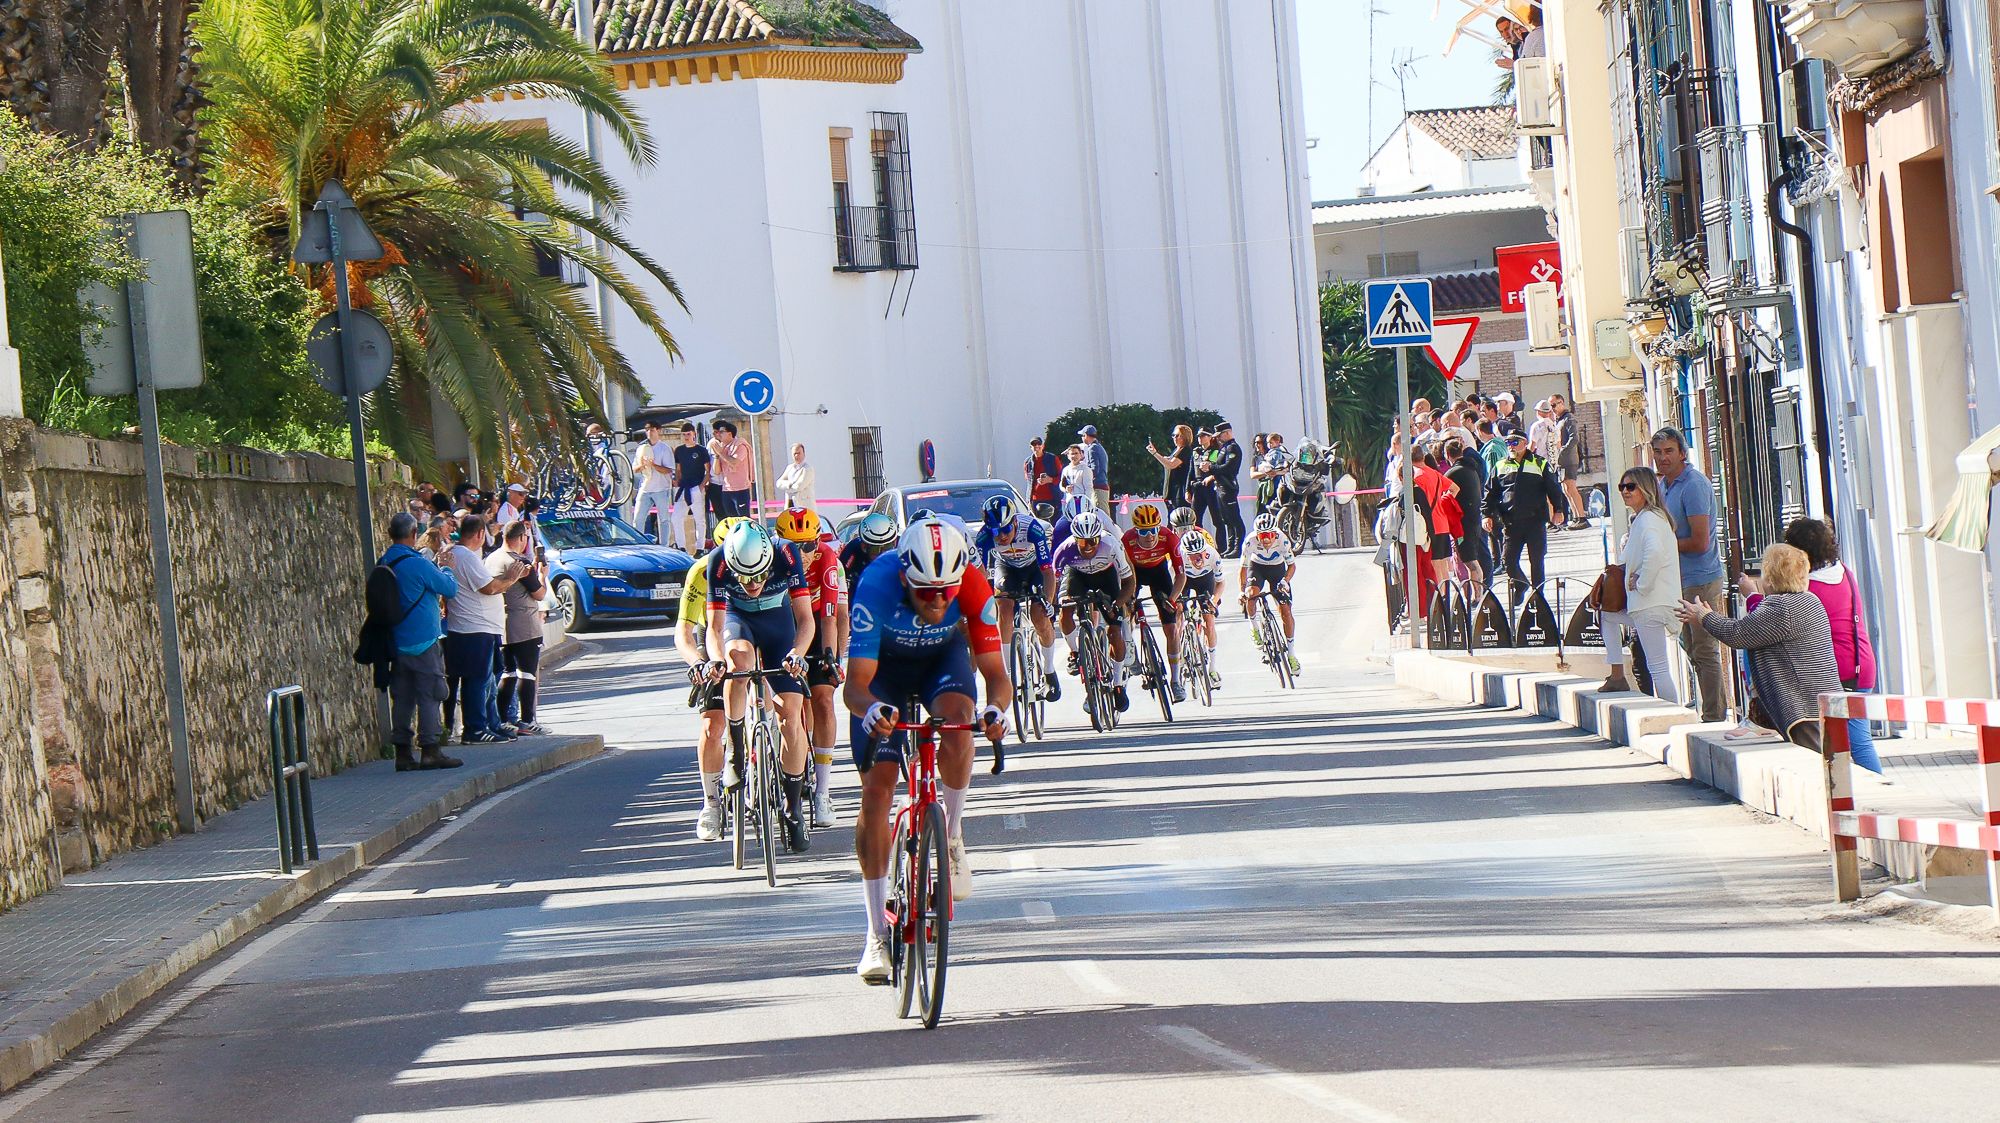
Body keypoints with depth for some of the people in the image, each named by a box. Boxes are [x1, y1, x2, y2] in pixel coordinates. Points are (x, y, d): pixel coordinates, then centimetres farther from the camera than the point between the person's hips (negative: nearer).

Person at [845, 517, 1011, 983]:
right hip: (884, 664, -1)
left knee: (956, 720, -34)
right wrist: (871, 709, -61)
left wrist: (995, 708, -54)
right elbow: (856, 684, -39)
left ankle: (952, 838, -9)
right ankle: (878, 934, -3)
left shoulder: (973, 588, -32)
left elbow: (996, 673, -31)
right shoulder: (877, 586, -37)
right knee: (876, 788, -9)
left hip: (943, 656, 1)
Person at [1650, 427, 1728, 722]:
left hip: (1701, 581, -10)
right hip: (1682, 581, 10)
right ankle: (1709, 714, 22)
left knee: (1705, 652, -6)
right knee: (1694, 651, 15)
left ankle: (1714, 717, -2)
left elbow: (1700, 542, -22)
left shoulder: (1694, 485, -18)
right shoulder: (1663, 484, 12)